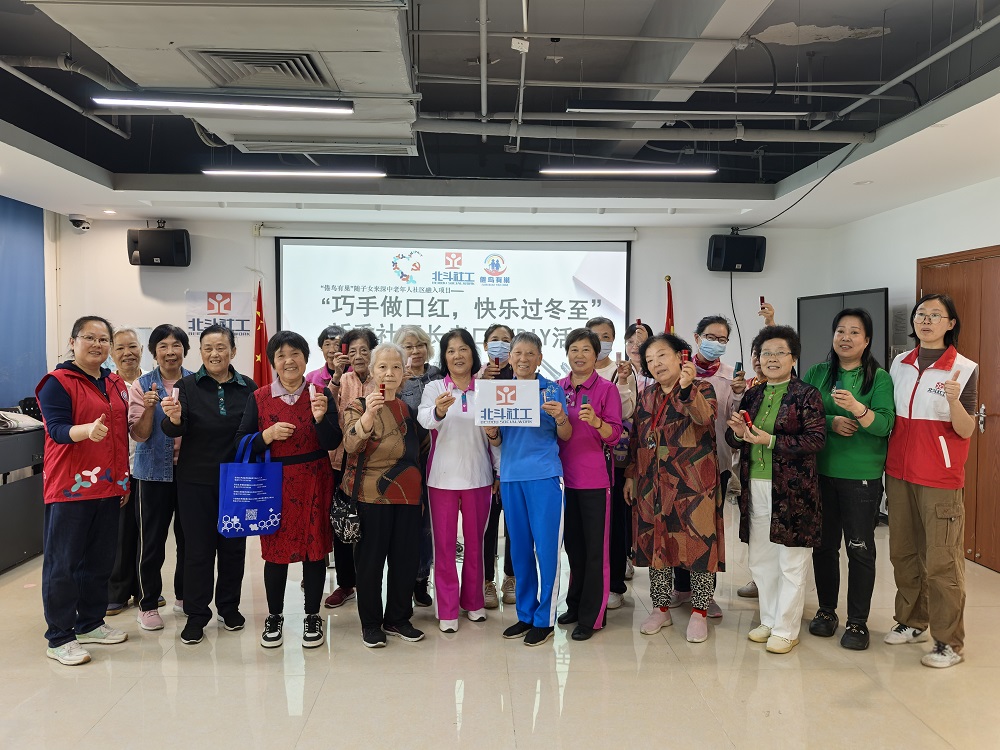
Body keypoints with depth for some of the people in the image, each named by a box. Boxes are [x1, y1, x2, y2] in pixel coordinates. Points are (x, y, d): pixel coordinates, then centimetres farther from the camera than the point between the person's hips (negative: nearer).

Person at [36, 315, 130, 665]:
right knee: (63, 563, 1)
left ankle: (91, 623, 27)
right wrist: (87, 430, -39)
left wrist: (124, 479, 19)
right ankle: (59, 638, 11)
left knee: (100, 560, 13)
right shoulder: (58, 382, -7)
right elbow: (57, 429, -18)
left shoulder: (116, 385, 14)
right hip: (69, 487, -7)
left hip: (108, 487, 7)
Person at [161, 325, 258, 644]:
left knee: (233, 545, 11)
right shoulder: (187, 386, -3)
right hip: (196, 480, -1)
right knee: (197, 547, 4)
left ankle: (229, 606, 28)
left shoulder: (248, 388, 0)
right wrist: (174, 418, -34)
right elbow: (174, 430, -12)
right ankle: (196, 614, 17)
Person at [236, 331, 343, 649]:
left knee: (315, 548, 7)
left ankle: (312, 617, 23)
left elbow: (333, 443, -6)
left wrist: (320, 418, -23)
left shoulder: (321, 394, -1)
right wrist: (267, 435, -16)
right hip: (275, 484, 0)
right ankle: (274, 617, 27)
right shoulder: (259, 398, 0)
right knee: (275, 550, 7)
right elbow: (240, 443, 1)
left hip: (314, 483, 0)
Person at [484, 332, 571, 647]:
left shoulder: (552, 390, 1)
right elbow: (497, 440, 13)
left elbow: (566, 437, 2)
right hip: (511, 476, 4)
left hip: (545, 476, -3)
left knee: (546, 547, -1)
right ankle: (525, 614, 24)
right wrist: (491, 433, -9)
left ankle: (544, 618, 13)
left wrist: (560, 417, -19)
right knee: (520, 547, 11)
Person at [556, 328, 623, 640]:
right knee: (573, 543, 16)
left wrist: (596, 421, -27)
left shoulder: (607, 389, -5)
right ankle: (575, 605, 30)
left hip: (595, 478, -4)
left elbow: (615, 435, -10)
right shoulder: (557, 388, 8)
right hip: (565, 475, 5)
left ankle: (591, 616, 11)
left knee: (595, 548, 2)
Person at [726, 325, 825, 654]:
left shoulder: (807, 395, -6)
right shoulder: (752, 395, 11)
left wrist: (770, 440, -21)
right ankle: (769, 620, 31)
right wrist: (738, 432, -9)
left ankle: (786, 629, 18)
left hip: (792, 491, -6)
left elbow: (817, 439, -15)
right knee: (761, 560, 15)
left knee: (791, 563, 5)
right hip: (755, 488, 6)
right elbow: (733, 440, 15)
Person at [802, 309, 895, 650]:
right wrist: (830, 422, -18)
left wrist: (858, 409, -32)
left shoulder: (879, 378, -2)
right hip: (820, 471, 3)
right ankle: (826, 610, 28)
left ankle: (857, 621, 17)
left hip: (862, 475, -2)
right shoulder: (817, 373, 6)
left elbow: (885, 424, -14)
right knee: (823, 543, 11)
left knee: (860, 548, 4)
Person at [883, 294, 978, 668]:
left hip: (940, 478, -5)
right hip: (899, 472, 5)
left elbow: (966, 431, -10)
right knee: (903, 553, 13)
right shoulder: (899, 363, 8)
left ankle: (949, 642, 10)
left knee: (941, 561, -2)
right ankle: (911, 622, 28)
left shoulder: (964, 369, -6)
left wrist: (954, 400, -28)